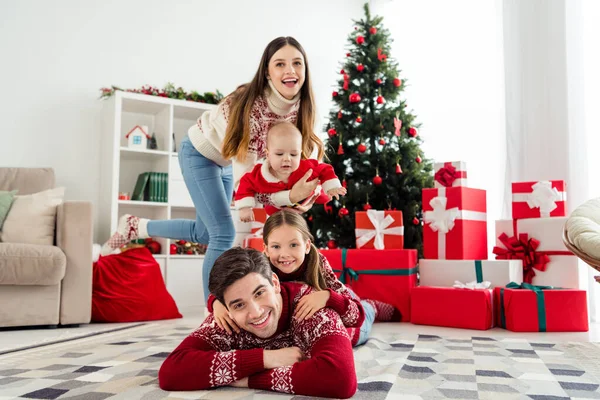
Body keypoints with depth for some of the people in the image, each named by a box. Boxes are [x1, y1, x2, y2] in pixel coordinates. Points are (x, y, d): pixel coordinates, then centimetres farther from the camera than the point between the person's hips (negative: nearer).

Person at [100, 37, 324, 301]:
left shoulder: (299, 106, -19)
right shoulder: (250, 106, -39)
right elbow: (243, 181, -38)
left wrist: (300, 190, -28)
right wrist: (289, 196, -50)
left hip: (226, 161, 8)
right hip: (200, 153, -8)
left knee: (205, 233, 16)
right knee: (223, 233, -14)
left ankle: (135, 226, 34)